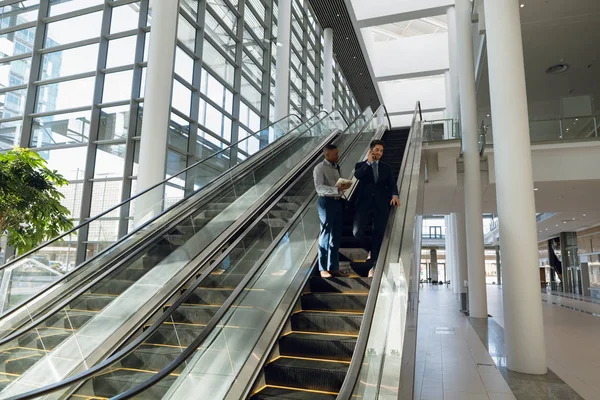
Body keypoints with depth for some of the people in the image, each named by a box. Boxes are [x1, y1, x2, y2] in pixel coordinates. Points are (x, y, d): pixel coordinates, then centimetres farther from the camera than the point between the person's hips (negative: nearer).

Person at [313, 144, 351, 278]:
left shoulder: (337, 167, 16)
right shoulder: (319, 168, -7)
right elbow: (319, 187, -18)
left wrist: (344, 186, 0)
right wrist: (337, 189, -27)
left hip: (338, 202, 7)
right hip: (327, 202, -7)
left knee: (336, 236, 10)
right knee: (326, 235, 0)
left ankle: (334, 267, 19)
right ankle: (323, 268, 10)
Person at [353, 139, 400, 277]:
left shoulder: (386, 167, 14)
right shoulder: (361, 165, 8)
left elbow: (391, 183, 6)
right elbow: (357, 175, -15)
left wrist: (394, 195, -13)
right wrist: (368, 162, -9)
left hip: (381, 205, 2)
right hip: (364, 204, -1)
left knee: (378, 234, 1)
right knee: (357, 231, -13)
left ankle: (373, 266, 11)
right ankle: (371, 249, 18)